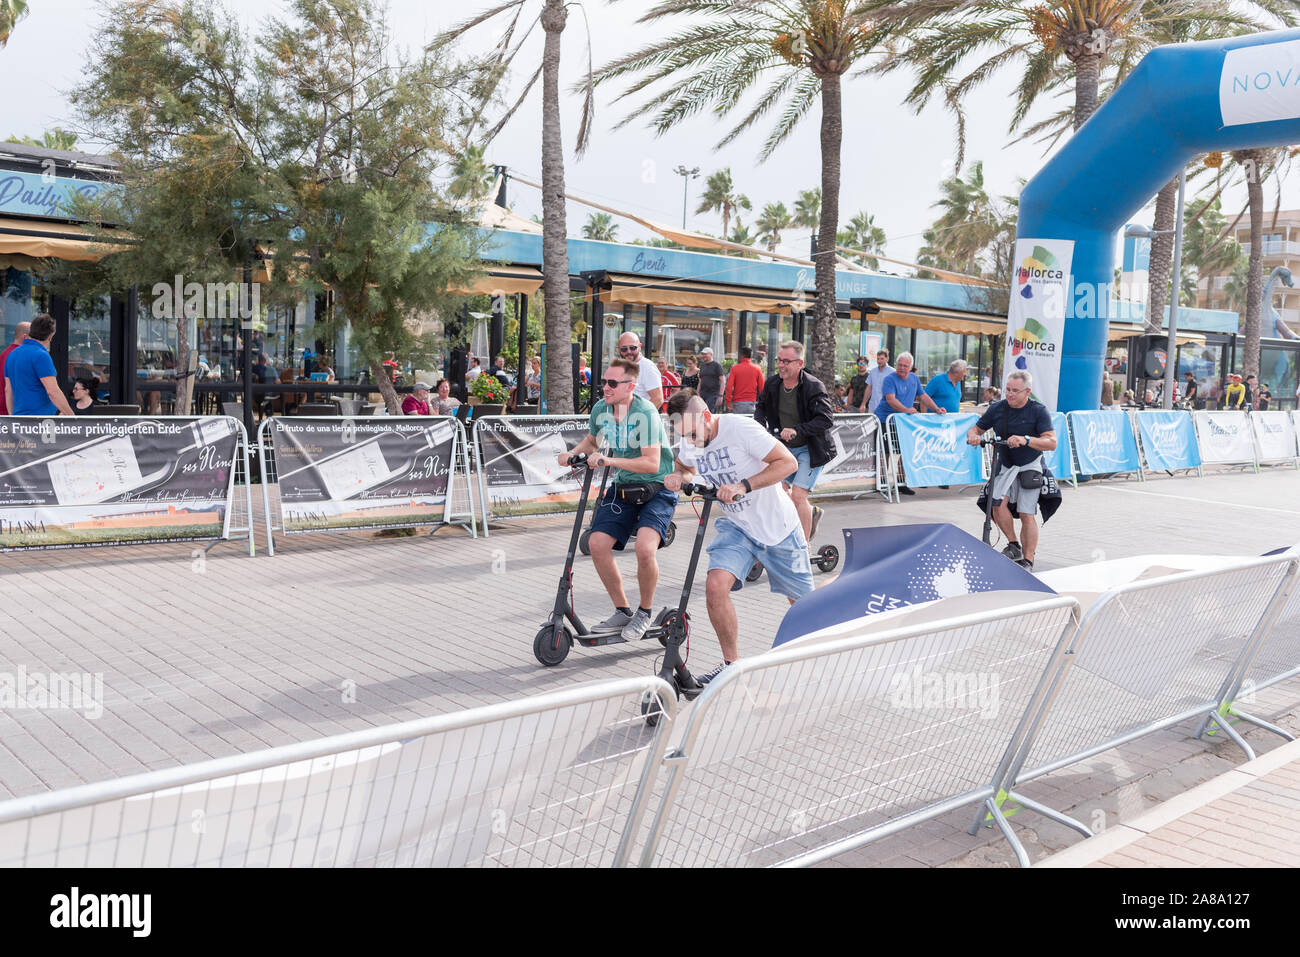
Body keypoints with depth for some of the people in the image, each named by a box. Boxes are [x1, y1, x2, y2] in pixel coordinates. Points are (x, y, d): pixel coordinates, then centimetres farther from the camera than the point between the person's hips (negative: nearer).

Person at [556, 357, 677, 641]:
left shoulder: (645, 412, -22)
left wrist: (609, 460, -34)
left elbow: (652, 463, -28)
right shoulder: (600, 409, -2)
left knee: (645, 548, -27)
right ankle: (622, 611, 12)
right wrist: (574, 453, 0)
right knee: (597, 543, -7)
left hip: (657, 488, -6)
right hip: (623, 487, 7)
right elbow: (591, 440, 20)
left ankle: (644, 613, -1)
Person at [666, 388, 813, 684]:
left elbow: (787, 462, -24)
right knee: (715, 585, -21)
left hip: (776, 525, -4)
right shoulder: (689, 442, -5)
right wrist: (677, 476, -6)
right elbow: (685, 466, 19)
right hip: (735, 526, 4)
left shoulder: (740, 428, -24)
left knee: (802, 599, 9)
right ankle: (731, 663, -5)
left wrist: (744, 486, -34)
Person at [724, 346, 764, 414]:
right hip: (751, 403, 1)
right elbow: (761, 387, 2)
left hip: (737, 403, -1)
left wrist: (728, 403, -2)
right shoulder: (757, 369, 3)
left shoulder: (735, 368, -1)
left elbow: (729, 386, -6)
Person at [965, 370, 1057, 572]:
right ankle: (1014, 545, 1)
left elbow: (1051, 442, -20)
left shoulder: (1039, 411, -11)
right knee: (998, 503, -18)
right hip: (1006, 466, 3)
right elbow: (977, 428, 10)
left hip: (1030, 467, -3)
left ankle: (1028, 560, 5)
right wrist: (972, 435, -16)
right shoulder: (997, 409, -1)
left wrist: (1025, 440, -37)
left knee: (1027, 515, -6)